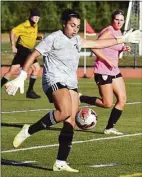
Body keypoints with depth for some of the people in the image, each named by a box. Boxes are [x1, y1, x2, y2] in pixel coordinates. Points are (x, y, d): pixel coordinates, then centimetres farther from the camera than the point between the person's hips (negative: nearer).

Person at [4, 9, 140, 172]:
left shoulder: (76, 40, 17)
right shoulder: (53, 38, -5)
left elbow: (98, 44, 29)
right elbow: (33, 55, -6)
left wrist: (122, 39, 30)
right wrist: (21, 78, -12)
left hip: (71, 84, 8)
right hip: (54, 81, -8)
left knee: (71, 122, -2)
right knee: (65, 112, -32)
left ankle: (60, 163, 0)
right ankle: (29, 131, -18)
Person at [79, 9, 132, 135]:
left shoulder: (118, 32, 12)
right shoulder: (109, 32, -14)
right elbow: (94, 47, -22)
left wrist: (123, 49, 4)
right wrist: (107, 60, -23)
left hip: (114, 70, 9)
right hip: (103, 71, -9)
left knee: (122, 99, 2)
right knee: (107, 104, -9)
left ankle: (110, 128, 9)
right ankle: (80, 98, 7)